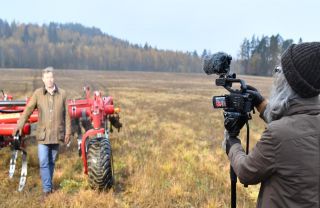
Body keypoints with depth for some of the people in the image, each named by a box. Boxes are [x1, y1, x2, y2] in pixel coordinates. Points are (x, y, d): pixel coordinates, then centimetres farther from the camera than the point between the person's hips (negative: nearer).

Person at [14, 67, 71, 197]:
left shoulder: (62, 94, 0)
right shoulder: (38, 93, -1)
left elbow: (66, 114, 3)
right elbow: (28, 110, 2)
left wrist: (68, 132, 3)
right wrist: (19, 125, -5)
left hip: (56, 134, 1)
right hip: (43, 134, -1)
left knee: (52, 162, 13)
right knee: (43, 162, -3)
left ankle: (49, 185, 31)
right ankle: (47, 188, 6)